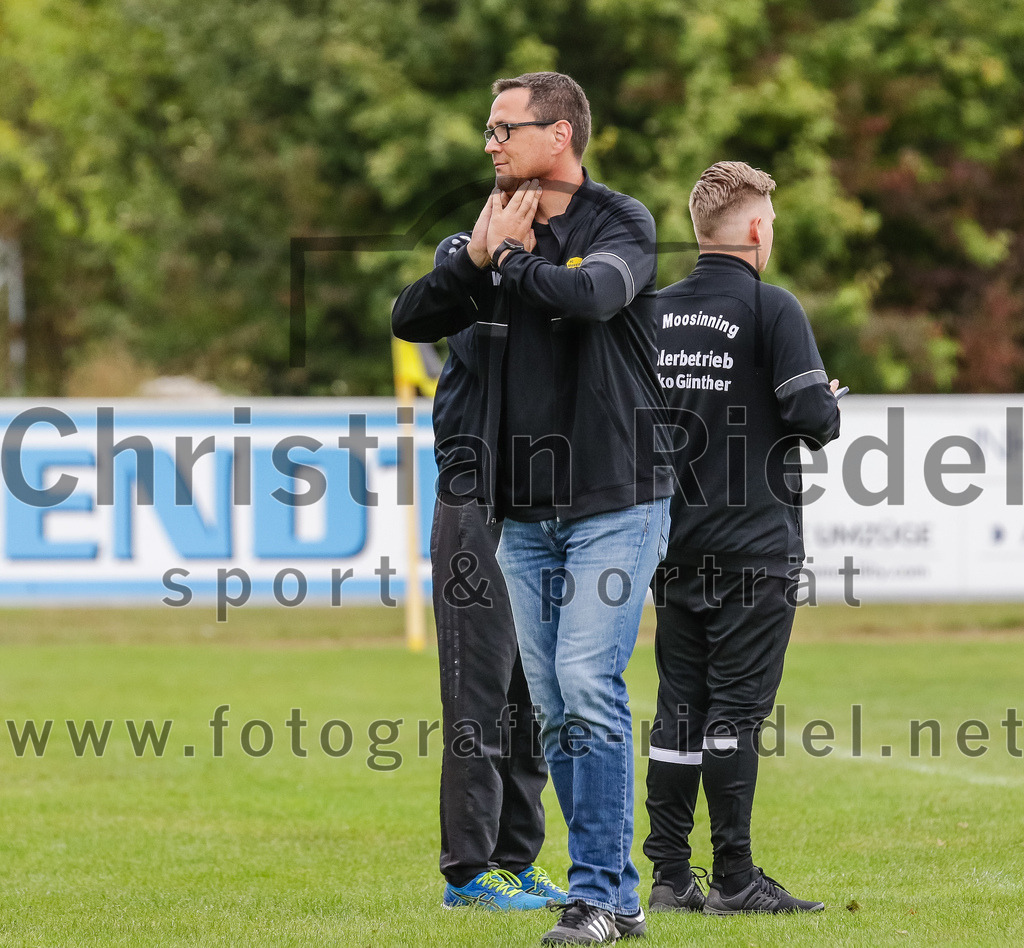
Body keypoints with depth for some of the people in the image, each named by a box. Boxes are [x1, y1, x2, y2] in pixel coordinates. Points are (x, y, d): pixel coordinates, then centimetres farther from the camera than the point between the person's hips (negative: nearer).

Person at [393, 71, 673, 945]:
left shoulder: (621, 224, -4)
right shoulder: (500, 231, 13)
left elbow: (593, 293, -25)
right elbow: (411, 319, 6)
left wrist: (510, 260, -10)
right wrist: (478, 260, -8)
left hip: (613, 502, -6)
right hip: (525, 513, 6)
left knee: (589, 687, -16)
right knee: (556, 711, 5)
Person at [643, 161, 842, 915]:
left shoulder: (654, 312, 9)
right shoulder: (770, 309, -9)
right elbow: (815, 418, -15)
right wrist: (829, 409, 7)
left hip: (676, 542, 6)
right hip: (754, 543, -5)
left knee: (680, 707, 7)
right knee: (736, 707, -4)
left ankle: (671, 877, 7)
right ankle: (734, 879, -4)